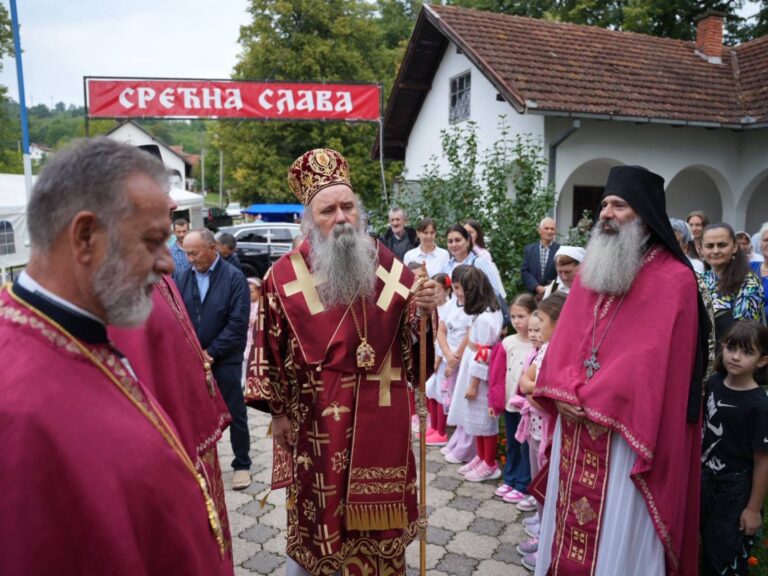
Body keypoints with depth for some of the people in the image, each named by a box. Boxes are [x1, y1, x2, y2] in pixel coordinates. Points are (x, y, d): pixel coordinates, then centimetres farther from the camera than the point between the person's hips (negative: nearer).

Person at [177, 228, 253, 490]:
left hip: (225, 360, -3)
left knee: (235, 414, 6)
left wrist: (212, 352, -12)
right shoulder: (184, 278, 3)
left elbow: (238, 322, -13)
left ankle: (242, 464, 22)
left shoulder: (234, 277, -9)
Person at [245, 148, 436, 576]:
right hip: (317, 417, -2)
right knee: (317, 514, 15)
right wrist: (279, 411, -1)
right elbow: (272, 349, -3)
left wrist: (424, 311, -17)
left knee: (379, 511, 18)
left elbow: (413, 333, 4)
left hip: (381, 415, 2)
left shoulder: (388, 265, -1)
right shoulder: (285, 275, -8)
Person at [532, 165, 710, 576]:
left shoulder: (674, 280, -10)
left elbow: (652, 358, -16)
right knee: (568, 520, 17)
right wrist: (563, 393, -9)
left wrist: (589, 401, -15)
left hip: (625, 432, -6)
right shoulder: (589, 272, 9)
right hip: (574, 423, 6)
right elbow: (565, 339, 7)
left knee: (618, 531, 7)